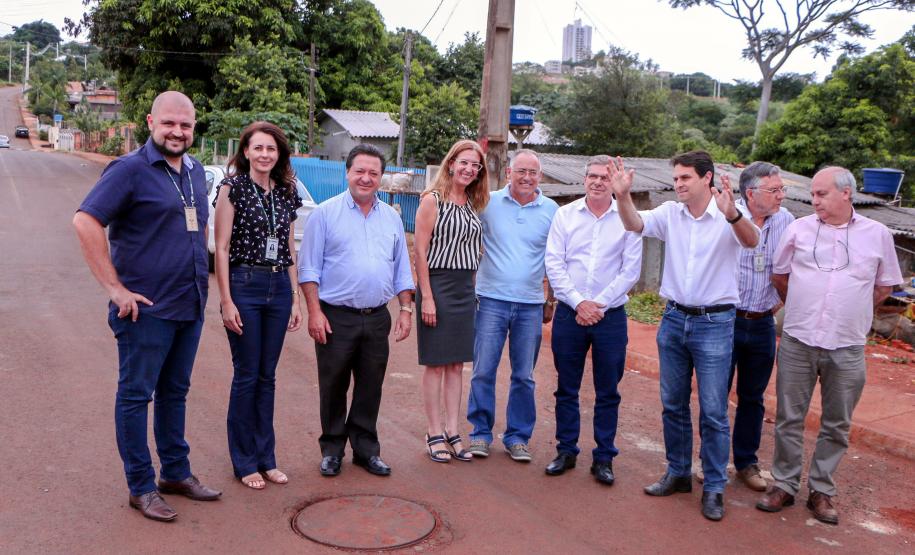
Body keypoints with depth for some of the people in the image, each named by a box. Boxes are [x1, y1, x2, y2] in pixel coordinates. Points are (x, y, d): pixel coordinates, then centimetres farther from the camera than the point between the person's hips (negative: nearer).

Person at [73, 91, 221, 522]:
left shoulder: (195, 171, 11)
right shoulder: (130, 169, -11)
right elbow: (85, 221, -18)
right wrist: (115, 287, -19)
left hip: (190, 306, 7)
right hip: (146, 308, -7)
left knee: (175, 392, 17)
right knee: (136, 395, 4)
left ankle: (176, 472, 30)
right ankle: (141, 487, 15)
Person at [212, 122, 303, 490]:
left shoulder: (286, 193, 10)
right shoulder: (233, 187, -4)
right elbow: (222, 247, -7)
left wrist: (295, 299, 10)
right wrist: (226, 300, -12)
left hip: (279, 287, 5)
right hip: (244, 285, -4)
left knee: (267, 376, 11)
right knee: (246, 376, 3)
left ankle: (266, 457, 23)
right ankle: (244, 462, 17)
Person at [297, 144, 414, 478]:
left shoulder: (391, 218, 12)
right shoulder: (325, 214, -2)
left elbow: (402, 271, 16)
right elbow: (309, 268, -4)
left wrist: (406, 310, 8)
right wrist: (314, 311, -11)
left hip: (377, 319, 4)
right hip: (336, 318, -3)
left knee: (370, 389, 10)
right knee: (333, 388, 6)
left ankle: (366, 449, 23)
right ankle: (332, 449, 21)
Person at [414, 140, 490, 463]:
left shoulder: (473, 205, 12)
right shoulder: (433, 200, -7)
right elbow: (420, 251, -11)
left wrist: (471, 288, 7)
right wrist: (426, 297, -15)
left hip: (465, 288, 6)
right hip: (437, 284, -6)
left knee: (456, 364, 9)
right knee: (435, 364, 1)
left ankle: (452, 432, 18)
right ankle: (434, 434, 11)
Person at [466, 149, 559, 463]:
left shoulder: (551, 210, 5)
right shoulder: (488, 203, 1)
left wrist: (552, 300, 12)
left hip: (531, 306, 1)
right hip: (491, 299, -1)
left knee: (524, 376, 8)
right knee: (483, 371, 0)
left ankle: (517, 437, 20)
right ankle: (481, 432, 15)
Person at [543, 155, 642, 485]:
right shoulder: (565, 215, 3)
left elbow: (631, 270, -3)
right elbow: (554, 264, -1)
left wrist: (598, 304, -10)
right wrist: (578, 302, -11)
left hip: (610, 315, -1)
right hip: (569, 313, 1)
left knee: (608, 392, 7)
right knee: (566, 388, 10)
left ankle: (604, 458, 19)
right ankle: (566, 451, 23)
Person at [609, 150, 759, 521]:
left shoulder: (729, 217, -10)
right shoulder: (670, 213, 2)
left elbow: (751, 241, -28)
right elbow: (636, 224, -12)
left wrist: (732, 213, -48)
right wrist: (623, 196, -32)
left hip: (714, 323, -4)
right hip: (674, 319, 5)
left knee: (713, 411, 1)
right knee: (672, 404, 14)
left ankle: (714, 487, 15)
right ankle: (678, 473, 30)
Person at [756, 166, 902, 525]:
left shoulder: (877, 234, 2)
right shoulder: (799, 229, 1)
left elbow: (885, 285, 13)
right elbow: (778, 274, 14)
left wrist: (851, 314, 14)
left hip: (847, 349, 0)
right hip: (797, 343, 0)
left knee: (836, 425, 10)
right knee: (789, 419, 8)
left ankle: (821, 491, 24)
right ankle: (784, 485, 22)